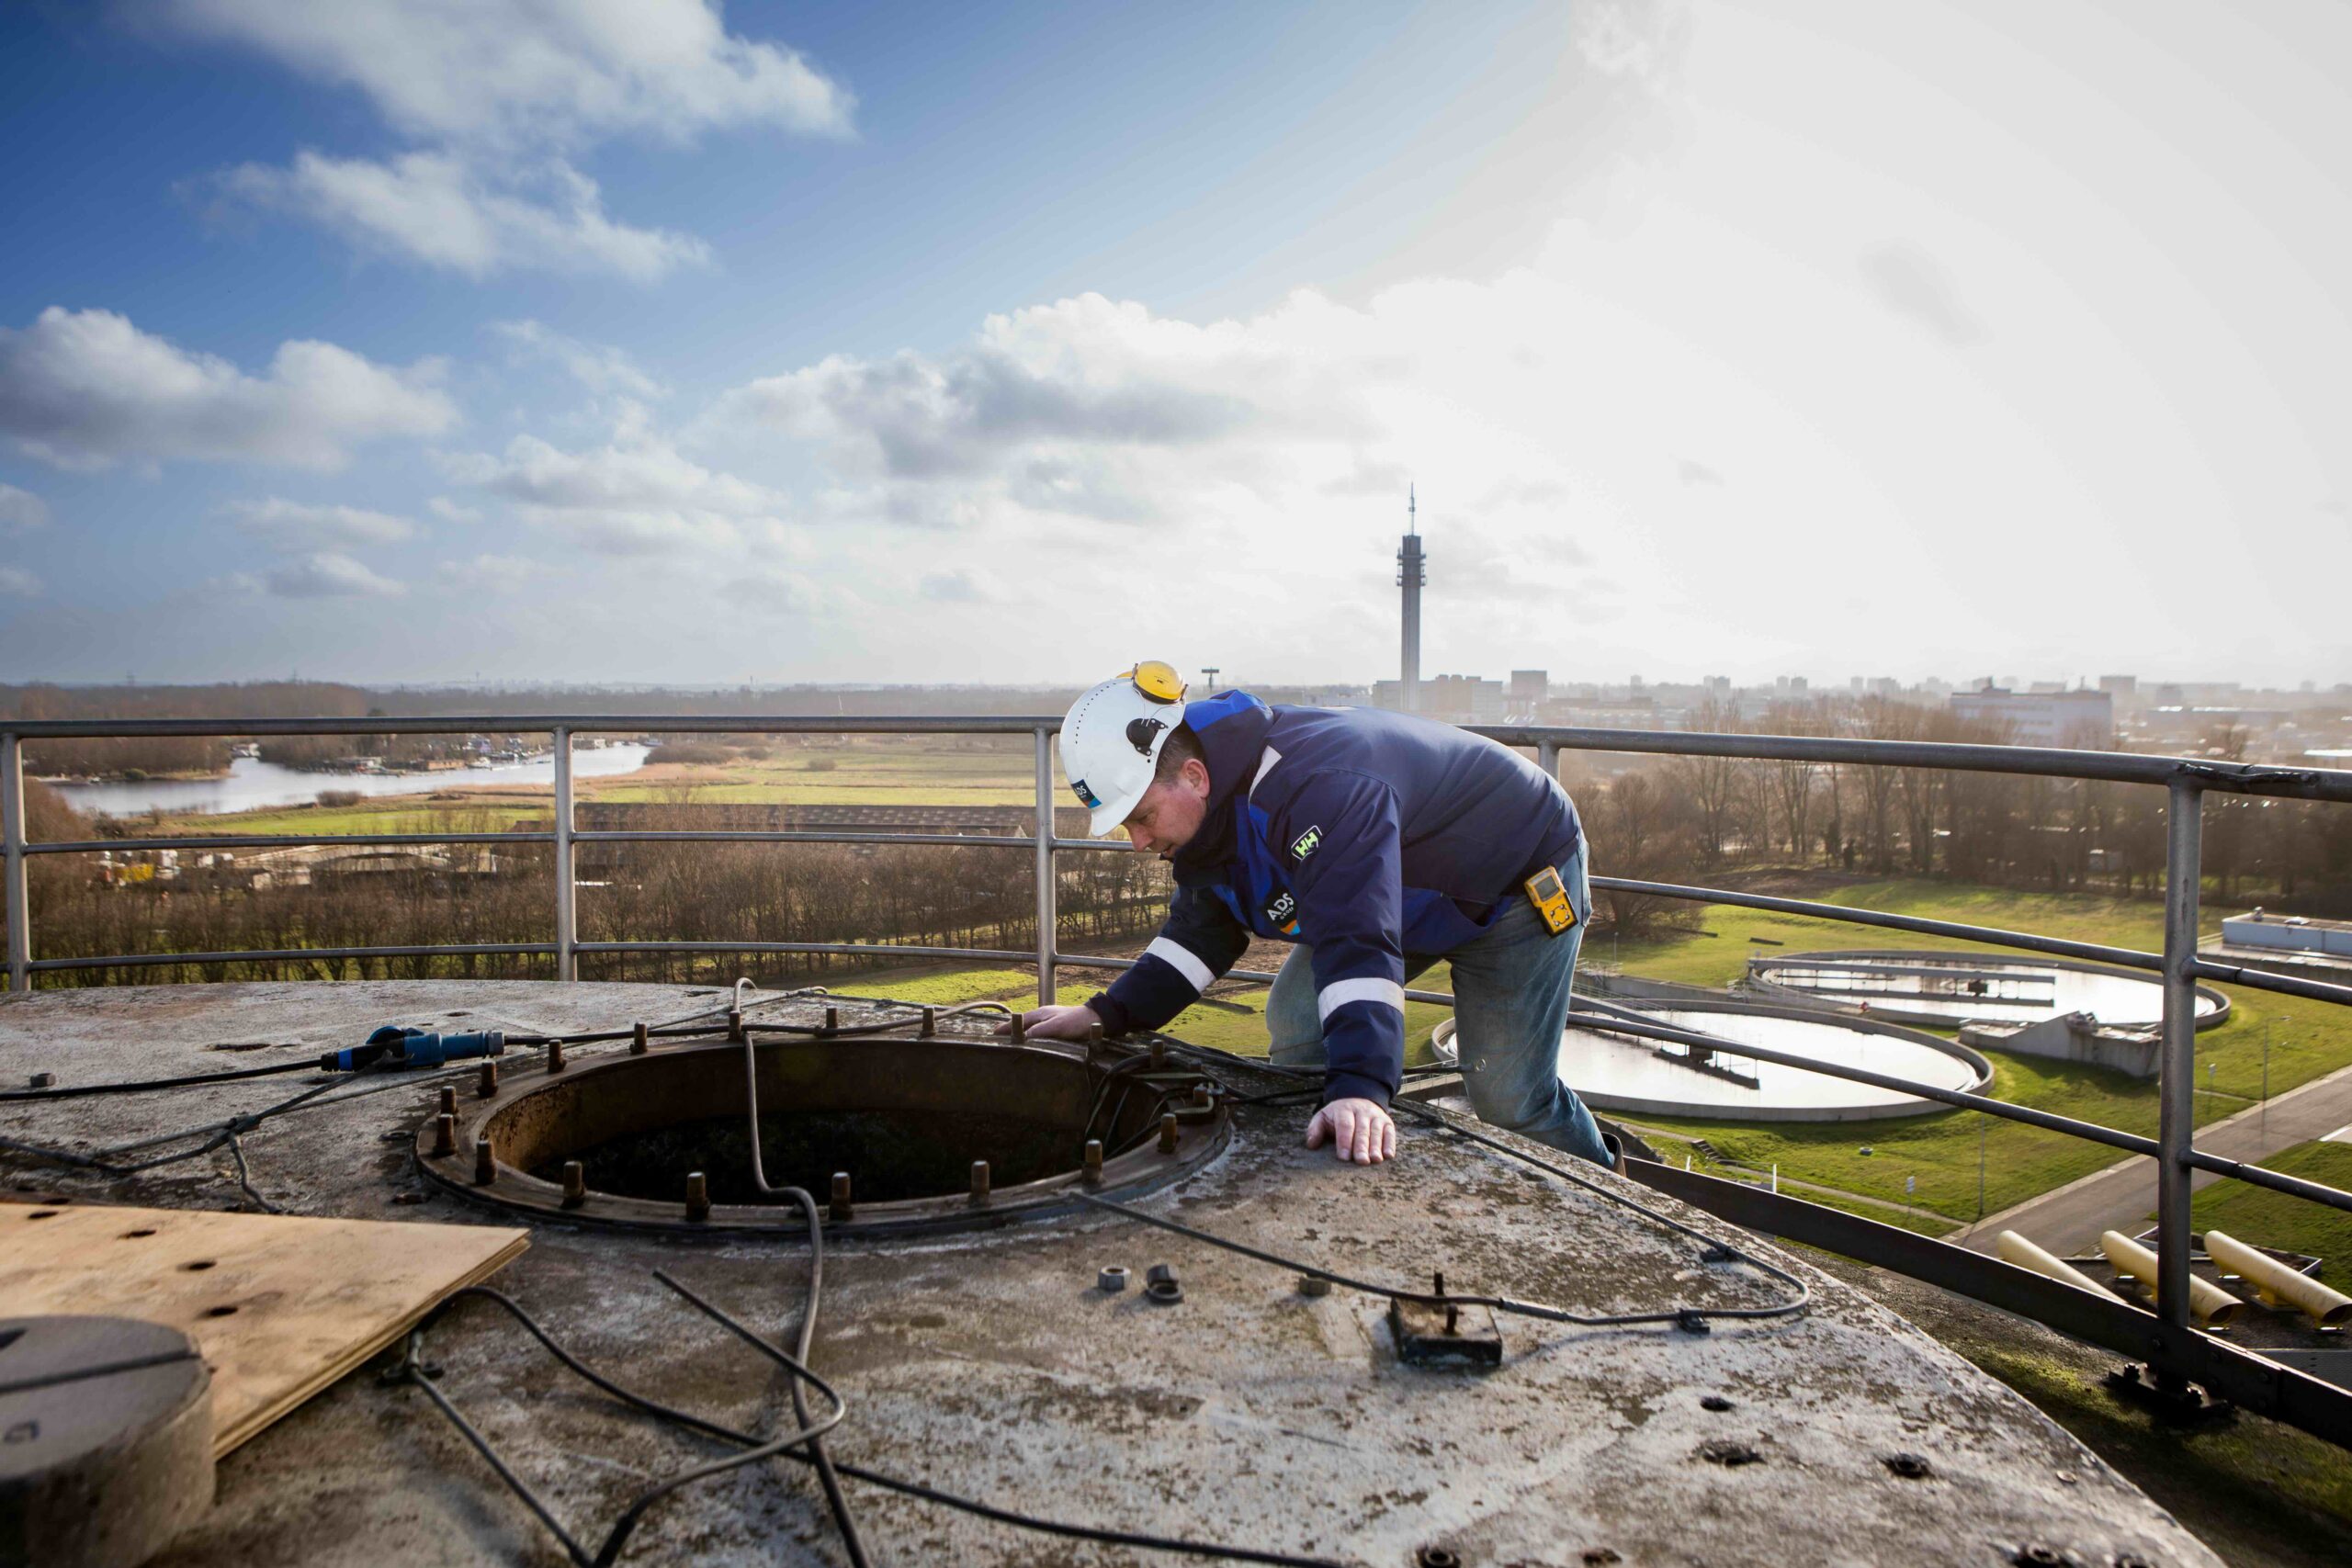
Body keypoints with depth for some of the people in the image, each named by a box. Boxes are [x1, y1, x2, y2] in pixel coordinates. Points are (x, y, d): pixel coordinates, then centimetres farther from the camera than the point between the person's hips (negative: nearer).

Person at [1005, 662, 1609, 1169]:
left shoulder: (1314, 791, -42)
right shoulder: (1212, 806, -11)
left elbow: (1358, 941, -51)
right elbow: (1202, 930, 0)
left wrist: (1360, 1090, -60)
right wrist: (1106, 1015, -10)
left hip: (1522, 875, -8)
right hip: (1418, 891, 8)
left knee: (1508, 1098, -7)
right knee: (1294, 1027, -3)